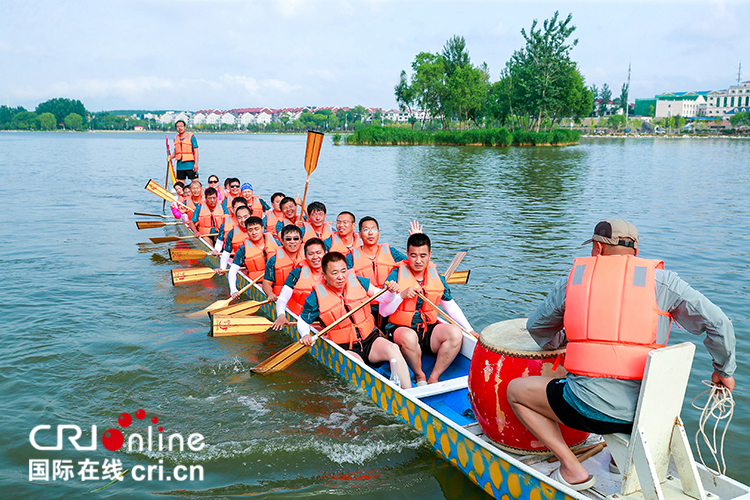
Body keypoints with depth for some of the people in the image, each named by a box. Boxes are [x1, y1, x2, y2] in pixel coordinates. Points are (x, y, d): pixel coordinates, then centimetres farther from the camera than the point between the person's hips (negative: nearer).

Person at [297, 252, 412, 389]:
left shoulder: (358, 282, 2)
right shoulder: (317, 297, -5)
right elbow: (302, 321, 10)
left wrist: (391, 291, -10)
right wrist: (305, 335, -11)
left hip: (370, 339, 3)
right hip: (344, 349, -2)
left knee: (393, 349, -27)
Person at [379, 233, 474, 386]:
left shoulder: (437, 277, 6)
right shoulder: (396, 275, -6)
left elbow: (451, 306, 16)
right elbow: (383, 311, -8)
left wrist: (470, 330, 10)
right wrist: (402, 295, -23)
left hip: (429, 329, 4)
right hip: (400, 328, -4)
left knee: (456, 333, -23)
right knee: (409, 337, -38)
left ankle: (433, 379, -12)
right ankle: (420, 376, -10)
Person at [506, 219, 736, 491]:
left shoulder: (572, 279, 5)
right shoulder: (660, 280, 2)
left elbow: (537, 327, 18)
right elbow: (717, 323, -1)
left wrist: (560, 342, 40)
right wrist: (723, 371, 17)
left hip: (589, 407, -3)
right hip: (647, 412, 4)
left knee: (515, 390, 19)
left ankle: (571, 468, 11)